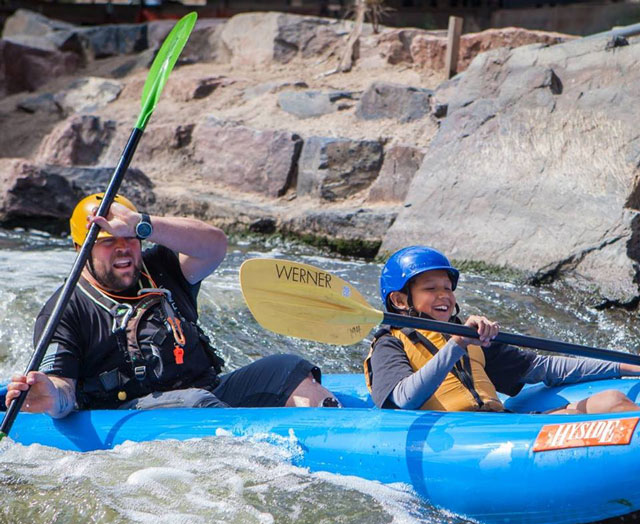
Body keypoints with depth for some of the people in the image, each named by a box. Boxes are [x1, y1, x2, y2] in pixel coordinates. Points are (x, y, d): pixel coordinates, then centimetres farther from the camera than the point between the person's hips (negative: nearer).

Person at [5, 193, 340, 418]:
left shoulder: (161, 272, 16)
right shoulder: (66, 310, 4)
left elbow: (214, 246, -4)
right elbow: (62, 386, -8)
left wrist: (142, 225, -19)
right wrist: (53, 400, -36)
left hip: (209, 391, 6)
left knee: (287, 371, -10)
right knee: (195, 403, -35)